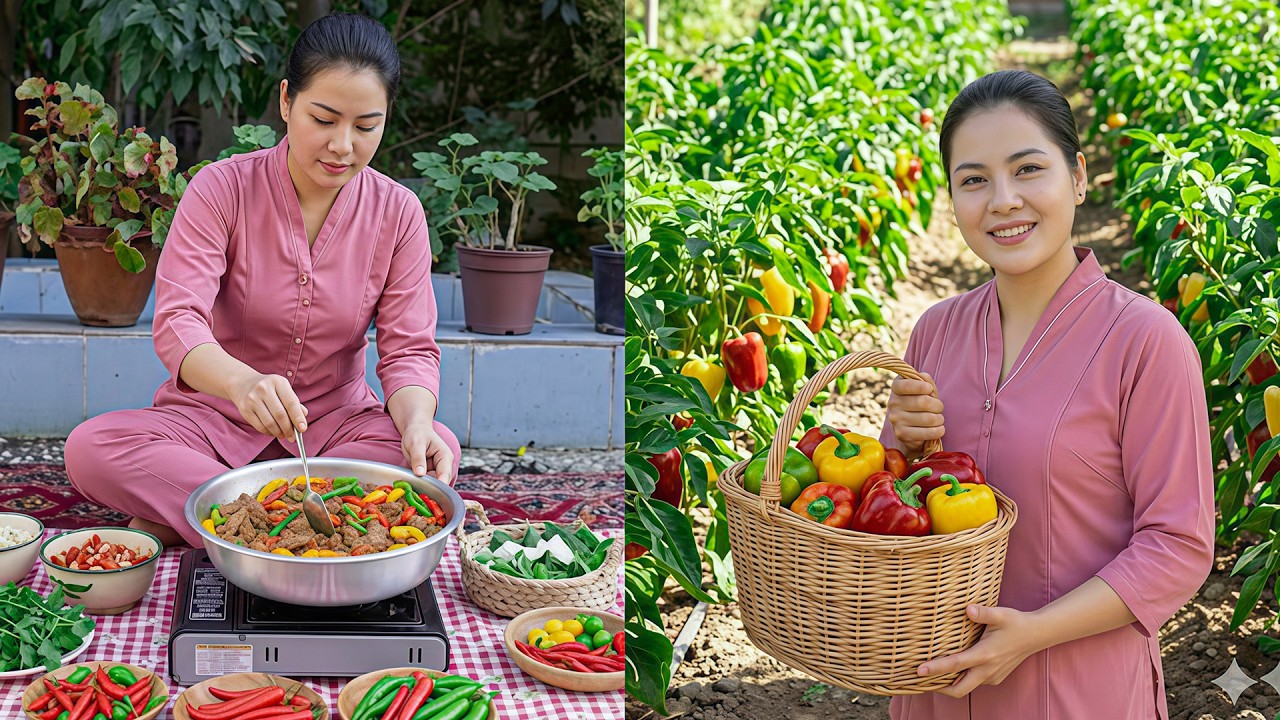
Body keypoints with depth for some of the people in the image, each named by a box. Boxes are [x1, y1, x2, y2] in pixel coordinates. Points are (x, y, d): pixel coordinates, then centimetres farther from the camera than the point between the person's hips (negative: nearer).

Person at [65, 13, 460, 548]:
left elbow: (408, 349, -7)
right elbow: (178, 323, -22)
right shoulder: (222, 189, -11)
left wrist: (416, 421, -31)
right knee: (90, 449, -27)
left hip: (336, 421, 2)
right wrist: (242, 381, -46)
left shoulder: (399, 213, -4)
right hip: (215, 415, -1)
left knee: (436, 452, -29)